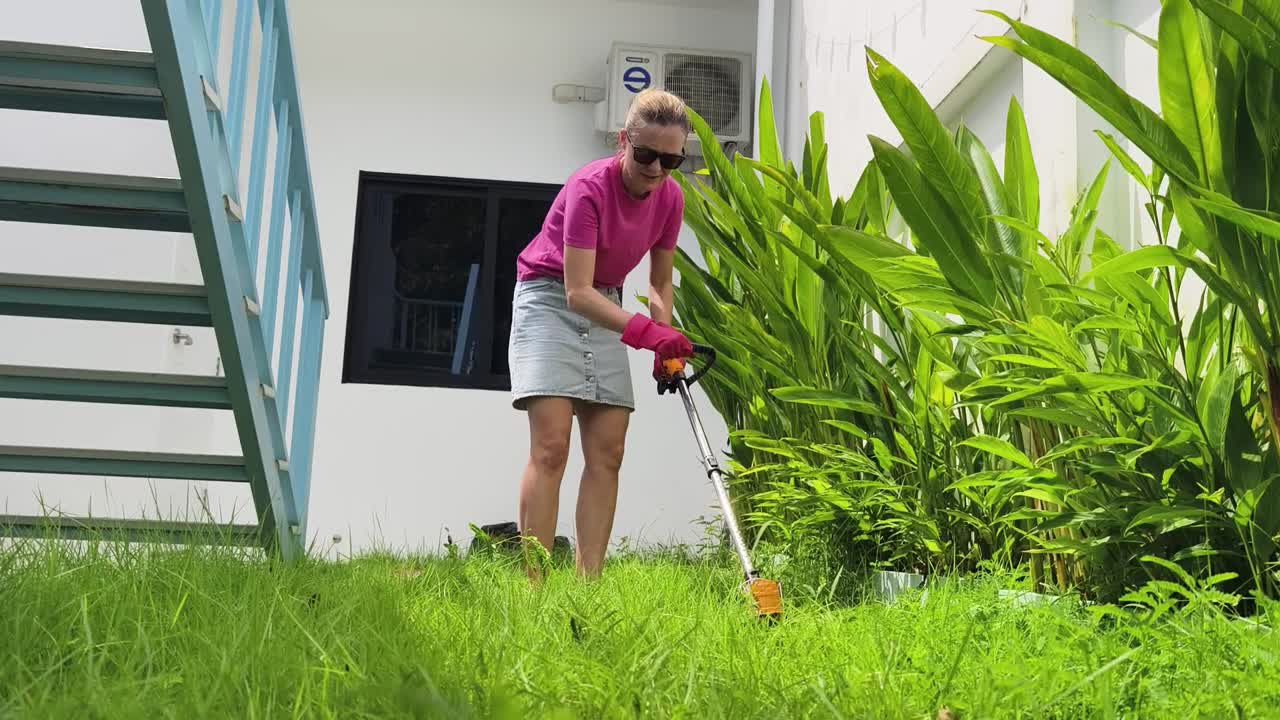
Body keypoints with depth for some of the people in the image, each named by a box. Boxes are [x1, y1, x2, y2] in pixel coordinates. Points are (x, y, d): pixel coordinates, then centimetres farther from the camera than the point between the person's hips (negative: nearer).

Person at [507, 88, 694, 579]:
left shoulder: (669, 197, -5)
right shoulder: (589, 187, -24)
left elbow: (659, 283, 8)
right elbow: (577, 292, -29)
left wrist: (666, 342, -8)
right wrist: (644, 329, -41)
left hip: (604, 307, 6)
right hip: (549, 298, -6)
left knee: (607, 452, -3)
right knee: (550, 445, -17)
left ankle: (587, 584, -2)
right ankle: (534, 583, -17)